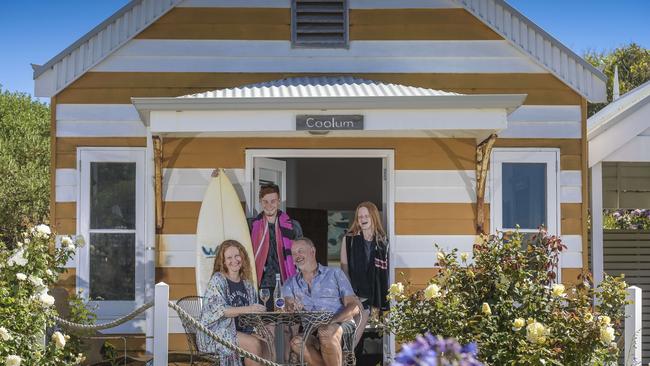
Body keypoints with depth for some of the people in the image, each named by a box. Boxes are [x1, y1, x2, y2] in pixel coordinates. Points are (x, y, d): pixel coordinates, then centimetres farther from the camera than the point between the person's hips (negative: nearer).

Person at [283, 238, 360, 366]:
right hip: (309, 330, 2)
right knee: (296, 342, -33)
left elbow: (354, 307, 2)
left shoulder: (334, 274, 11)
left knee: (327, 332, -38)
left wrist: (331, 322, -17)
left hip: (340, 324, -2)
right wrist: (292, 307, -22)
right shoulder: (291, 283, 21)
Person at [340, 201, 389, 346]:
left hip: (370, 294, 3)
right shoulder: (349, 239, 2)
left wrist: (380, 301, 5)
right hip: (353, 293, -3)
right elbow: (344, 266, -2)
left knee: (357, 337, 3)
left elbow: (384, 271, 8)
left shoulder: (382, 242, 8)